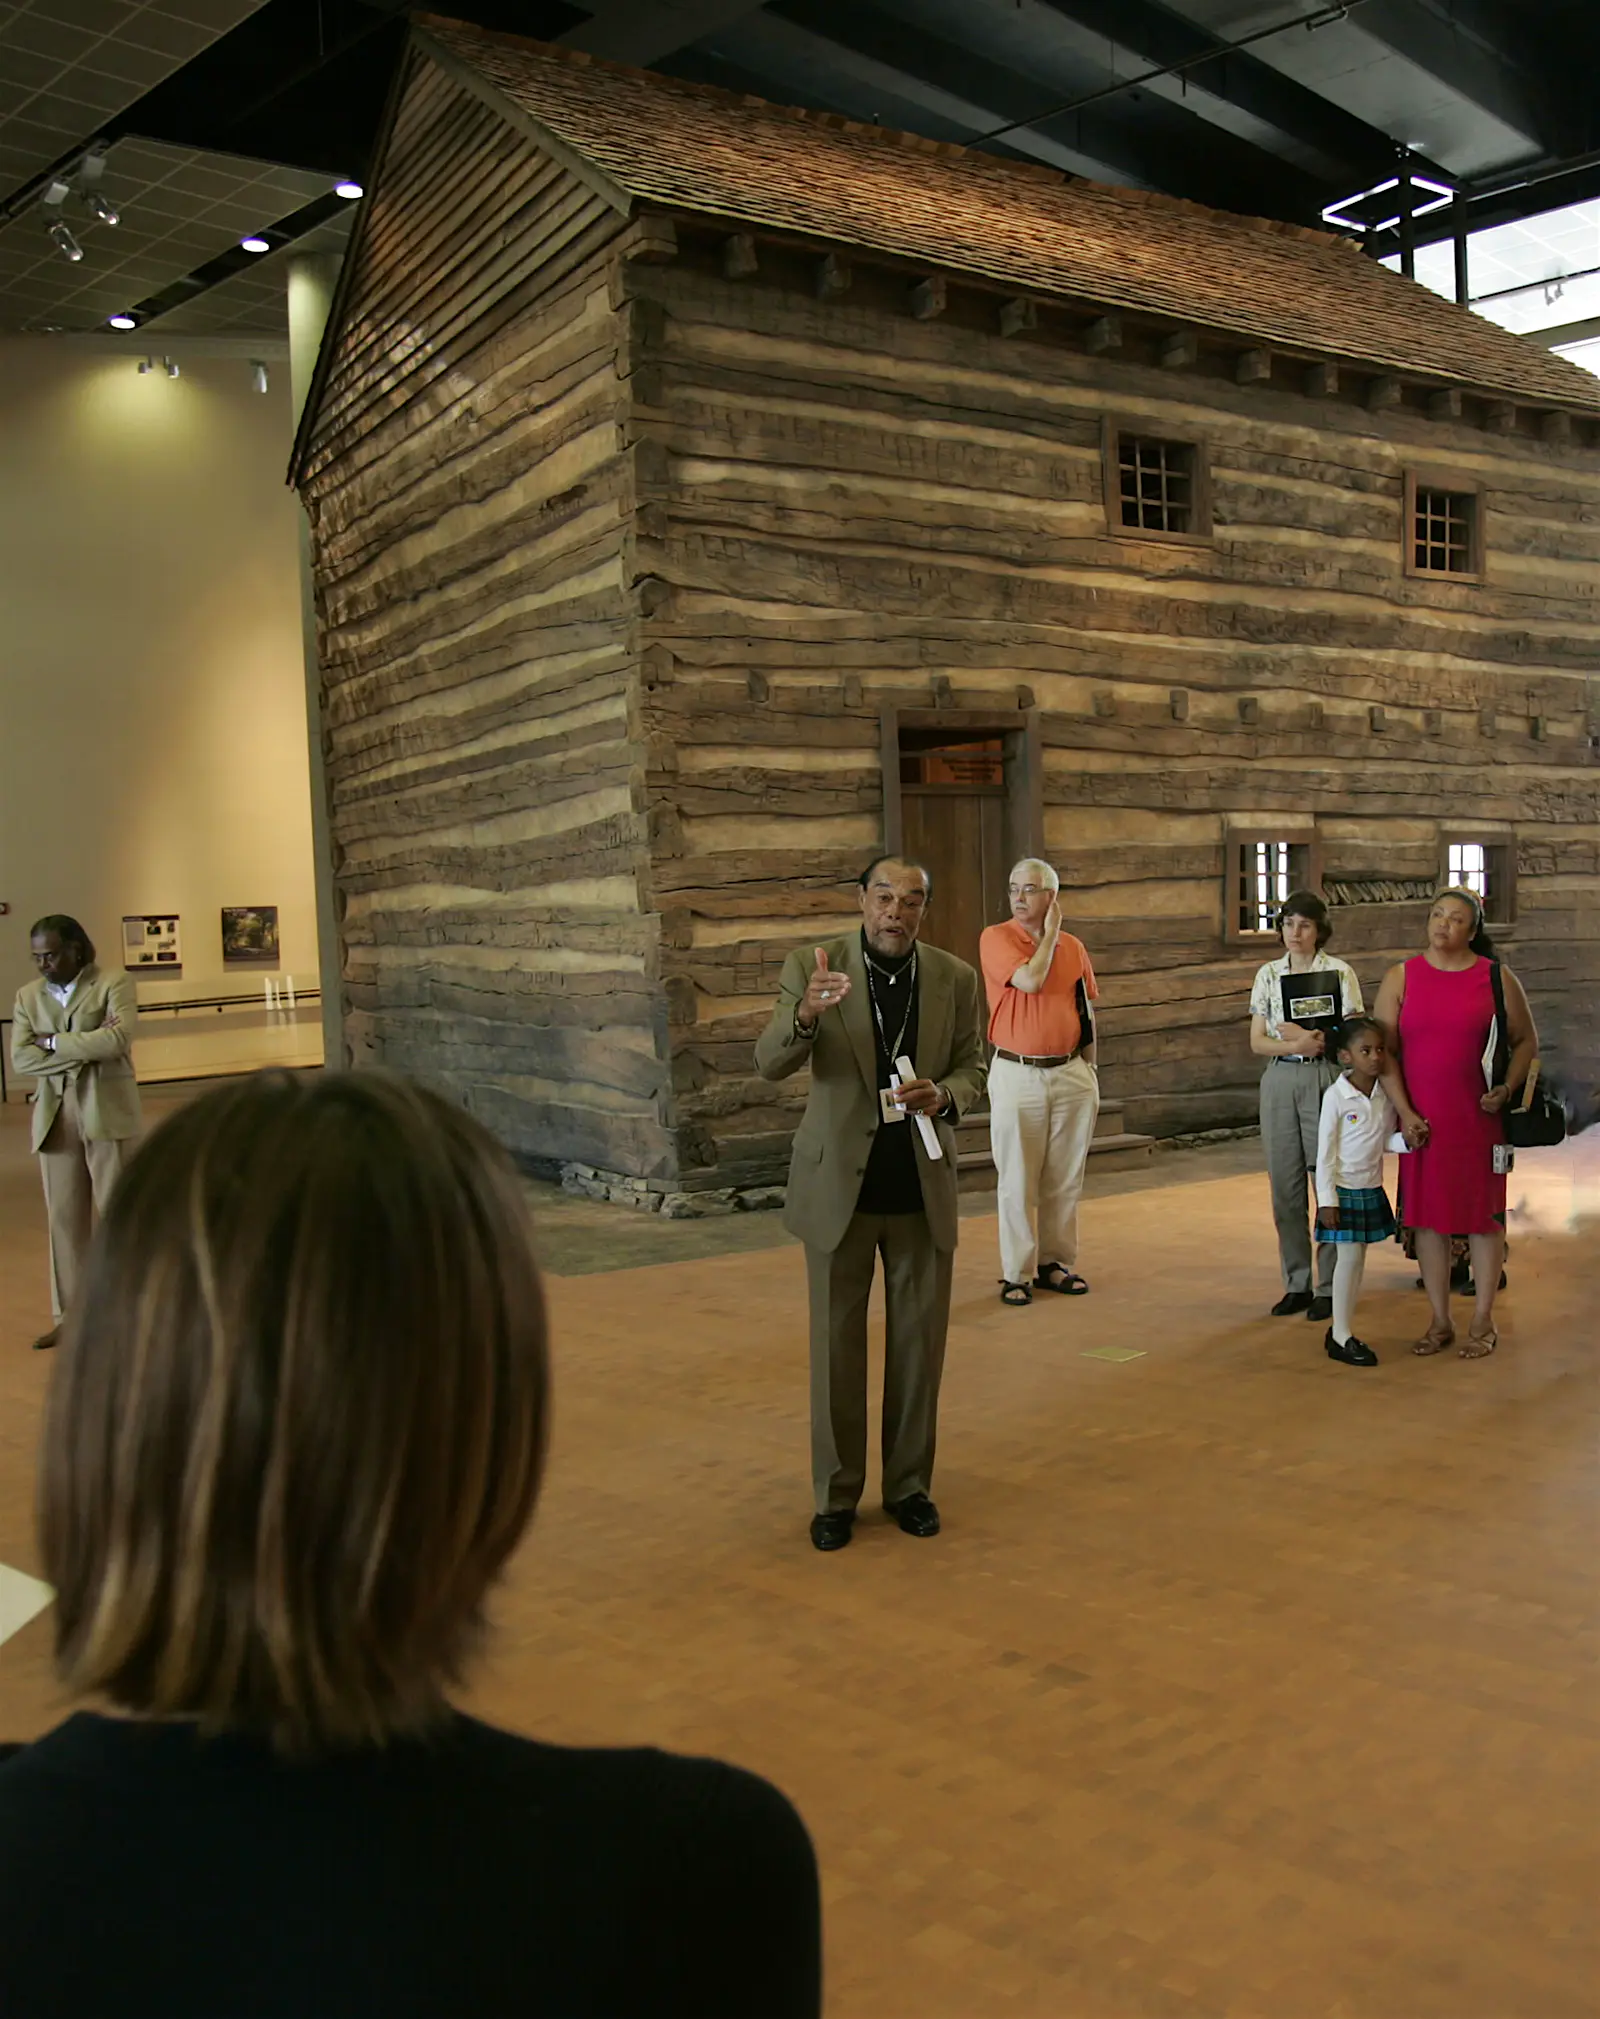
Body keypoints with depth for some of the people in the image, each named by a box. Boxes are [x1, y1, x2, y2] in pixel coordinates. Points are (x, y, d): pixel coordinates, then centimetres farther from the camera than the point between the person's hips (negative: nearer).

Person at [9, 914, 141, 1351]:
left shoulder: (114, 985, -2)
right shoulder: (28, 996, 10)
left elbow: (119, 1037, -19)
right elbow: (21, 1059, -2)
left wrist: (54, 1043, -11)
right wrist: (86, 1050, -12)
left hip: (107, 1114, -4)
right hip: (55, 1118, 4)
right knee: (64, 1218, 6)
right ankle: (70, 1317, 14)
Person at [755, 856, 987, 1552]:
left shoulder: (954, 978, -1)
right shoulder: (812, 969, -8)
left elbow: (971, 1066, 8)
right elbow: (769, 1064, -16)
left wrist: (945, 1095, -16)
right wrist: (805, 1014, -37)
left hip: (923, 1187, 2)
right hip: (838, 1183, -2)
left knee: (919, 1346, 11)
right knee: (836, 1346, 8)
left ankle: (909, 1485, 28)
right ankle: (836, 1495, 22)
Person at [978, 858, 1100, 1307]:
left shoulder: (1073, 947, 8)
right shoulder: (996, 938, -5)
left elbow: (1087, 1011, 15)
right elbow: (1031, 980, -21)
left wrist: (1090, 1067, 13)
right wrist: (1050, 933, -7)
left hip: (1071, 1074, 4)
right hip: (1017, 1074, -4)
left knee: (1065, 1180, 10)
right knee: (1017, 1181, 1)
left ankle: (1056, 1263, 22)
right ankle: (1017, 1274, 10)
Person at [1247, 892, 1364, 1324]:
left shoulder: (1340, 972, 1)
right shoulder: (1268, 974, 9)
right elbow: (1257, 1041, 4)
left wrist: (1313, 1038, -17)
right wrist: (1297, 1044, -13)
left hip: (1326, 1079, -3)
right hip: (1279, 1081, 3)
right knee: (1285, 1185, 4)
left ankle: (1329, 1286, 4)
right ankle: (1296, 1284, 14)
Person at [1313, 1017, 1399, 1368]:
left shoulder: (1386, 1093, 0)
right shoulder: (1336, 1096, -14)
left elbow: (1386, 1139, 11)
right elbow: (1325, 1153, -12)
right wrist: (1327, 1200, -14)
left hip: (1372, 1188, 6)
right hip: (1344, 1190, -6)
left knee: (1358, 1258, 10)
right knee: (1350, 1257, -6)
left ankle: (1341, 1328, 20)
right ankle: (1342, 1337, 2)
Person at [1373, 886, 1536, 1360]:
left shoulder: (1496, 978, 1)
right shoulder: (1401, 977, 3)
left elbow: (1526, 1041, 8)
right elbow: (1384, 1050, 1)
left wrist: (1507, 1089, -8)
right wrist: (1404, 1112, -8)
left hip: (1479, 1118, -1)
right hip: (1422, 1120, 1)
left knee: (1483, 1213, 4)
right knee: (1427, 1216, 5)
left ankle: (1482, 1323, 16)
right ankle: (1440, 1322, 17)